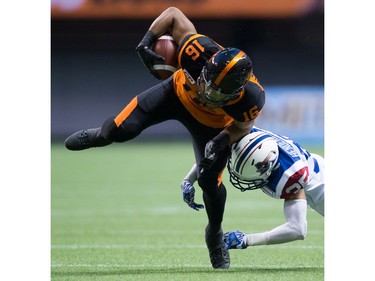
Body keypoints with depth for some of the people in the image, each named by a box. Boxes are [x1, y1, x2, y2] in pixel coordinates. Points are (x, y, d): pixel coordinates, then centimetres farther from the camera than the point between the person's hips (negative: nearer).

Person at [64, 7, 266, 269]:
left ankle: (215, 233, 27)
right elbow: (173, 14, -27)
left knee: (210, 180, -5)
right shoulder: (200, 51, -44)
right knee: (122, 129, -9)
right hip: (178, 92, 1)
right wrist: (146, 43, -34)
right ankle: (101, 135, 32)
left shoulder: (251, 97, -40)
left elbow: (242, 126, -15)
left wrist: (221, 142, -31)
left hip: (213, 123, -1)